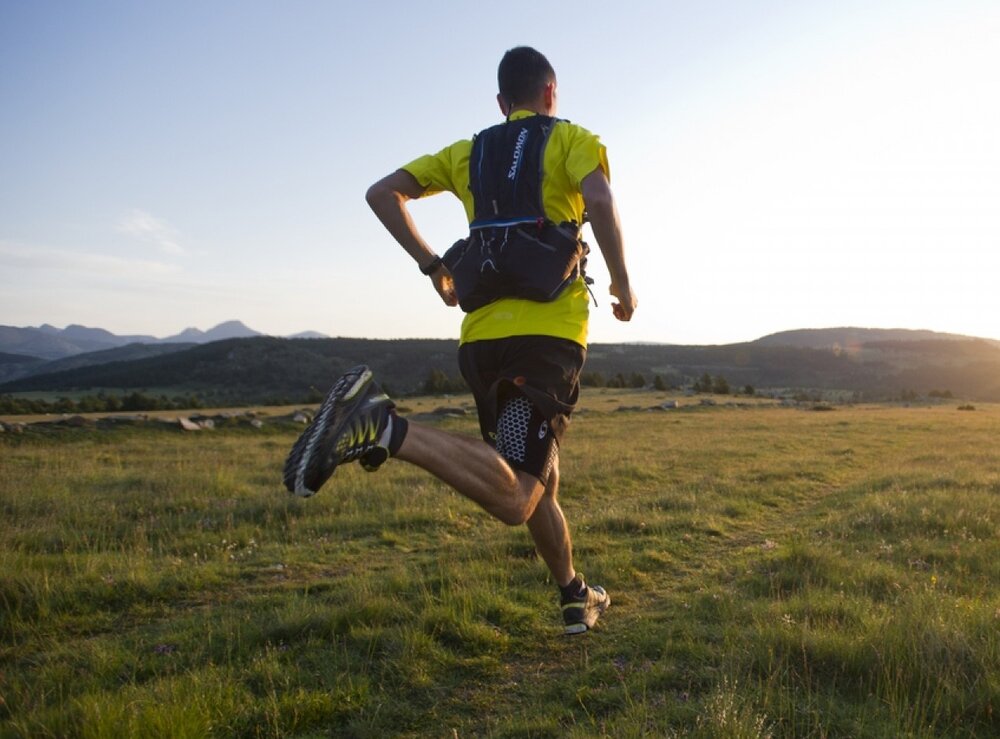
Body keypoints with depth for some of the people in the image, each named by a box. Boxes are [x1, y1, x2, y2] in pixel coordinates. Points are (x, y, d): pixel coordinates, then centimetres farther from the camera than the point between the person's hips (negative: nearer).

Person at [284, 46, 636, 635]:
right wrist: (623, 284, 0)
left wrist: (433, 265, 17)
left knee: (540, 474, 20)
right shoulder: (571, 139, 10)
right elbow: (599, 199, -12)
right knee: (513, 499, -15)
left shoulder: (468, 152, 22)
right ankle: (386, 428, -33)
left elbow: (383, 193, 14)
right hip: (549, 331, -6)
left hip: (482, 333, 6)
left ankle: (576, 597, 28)